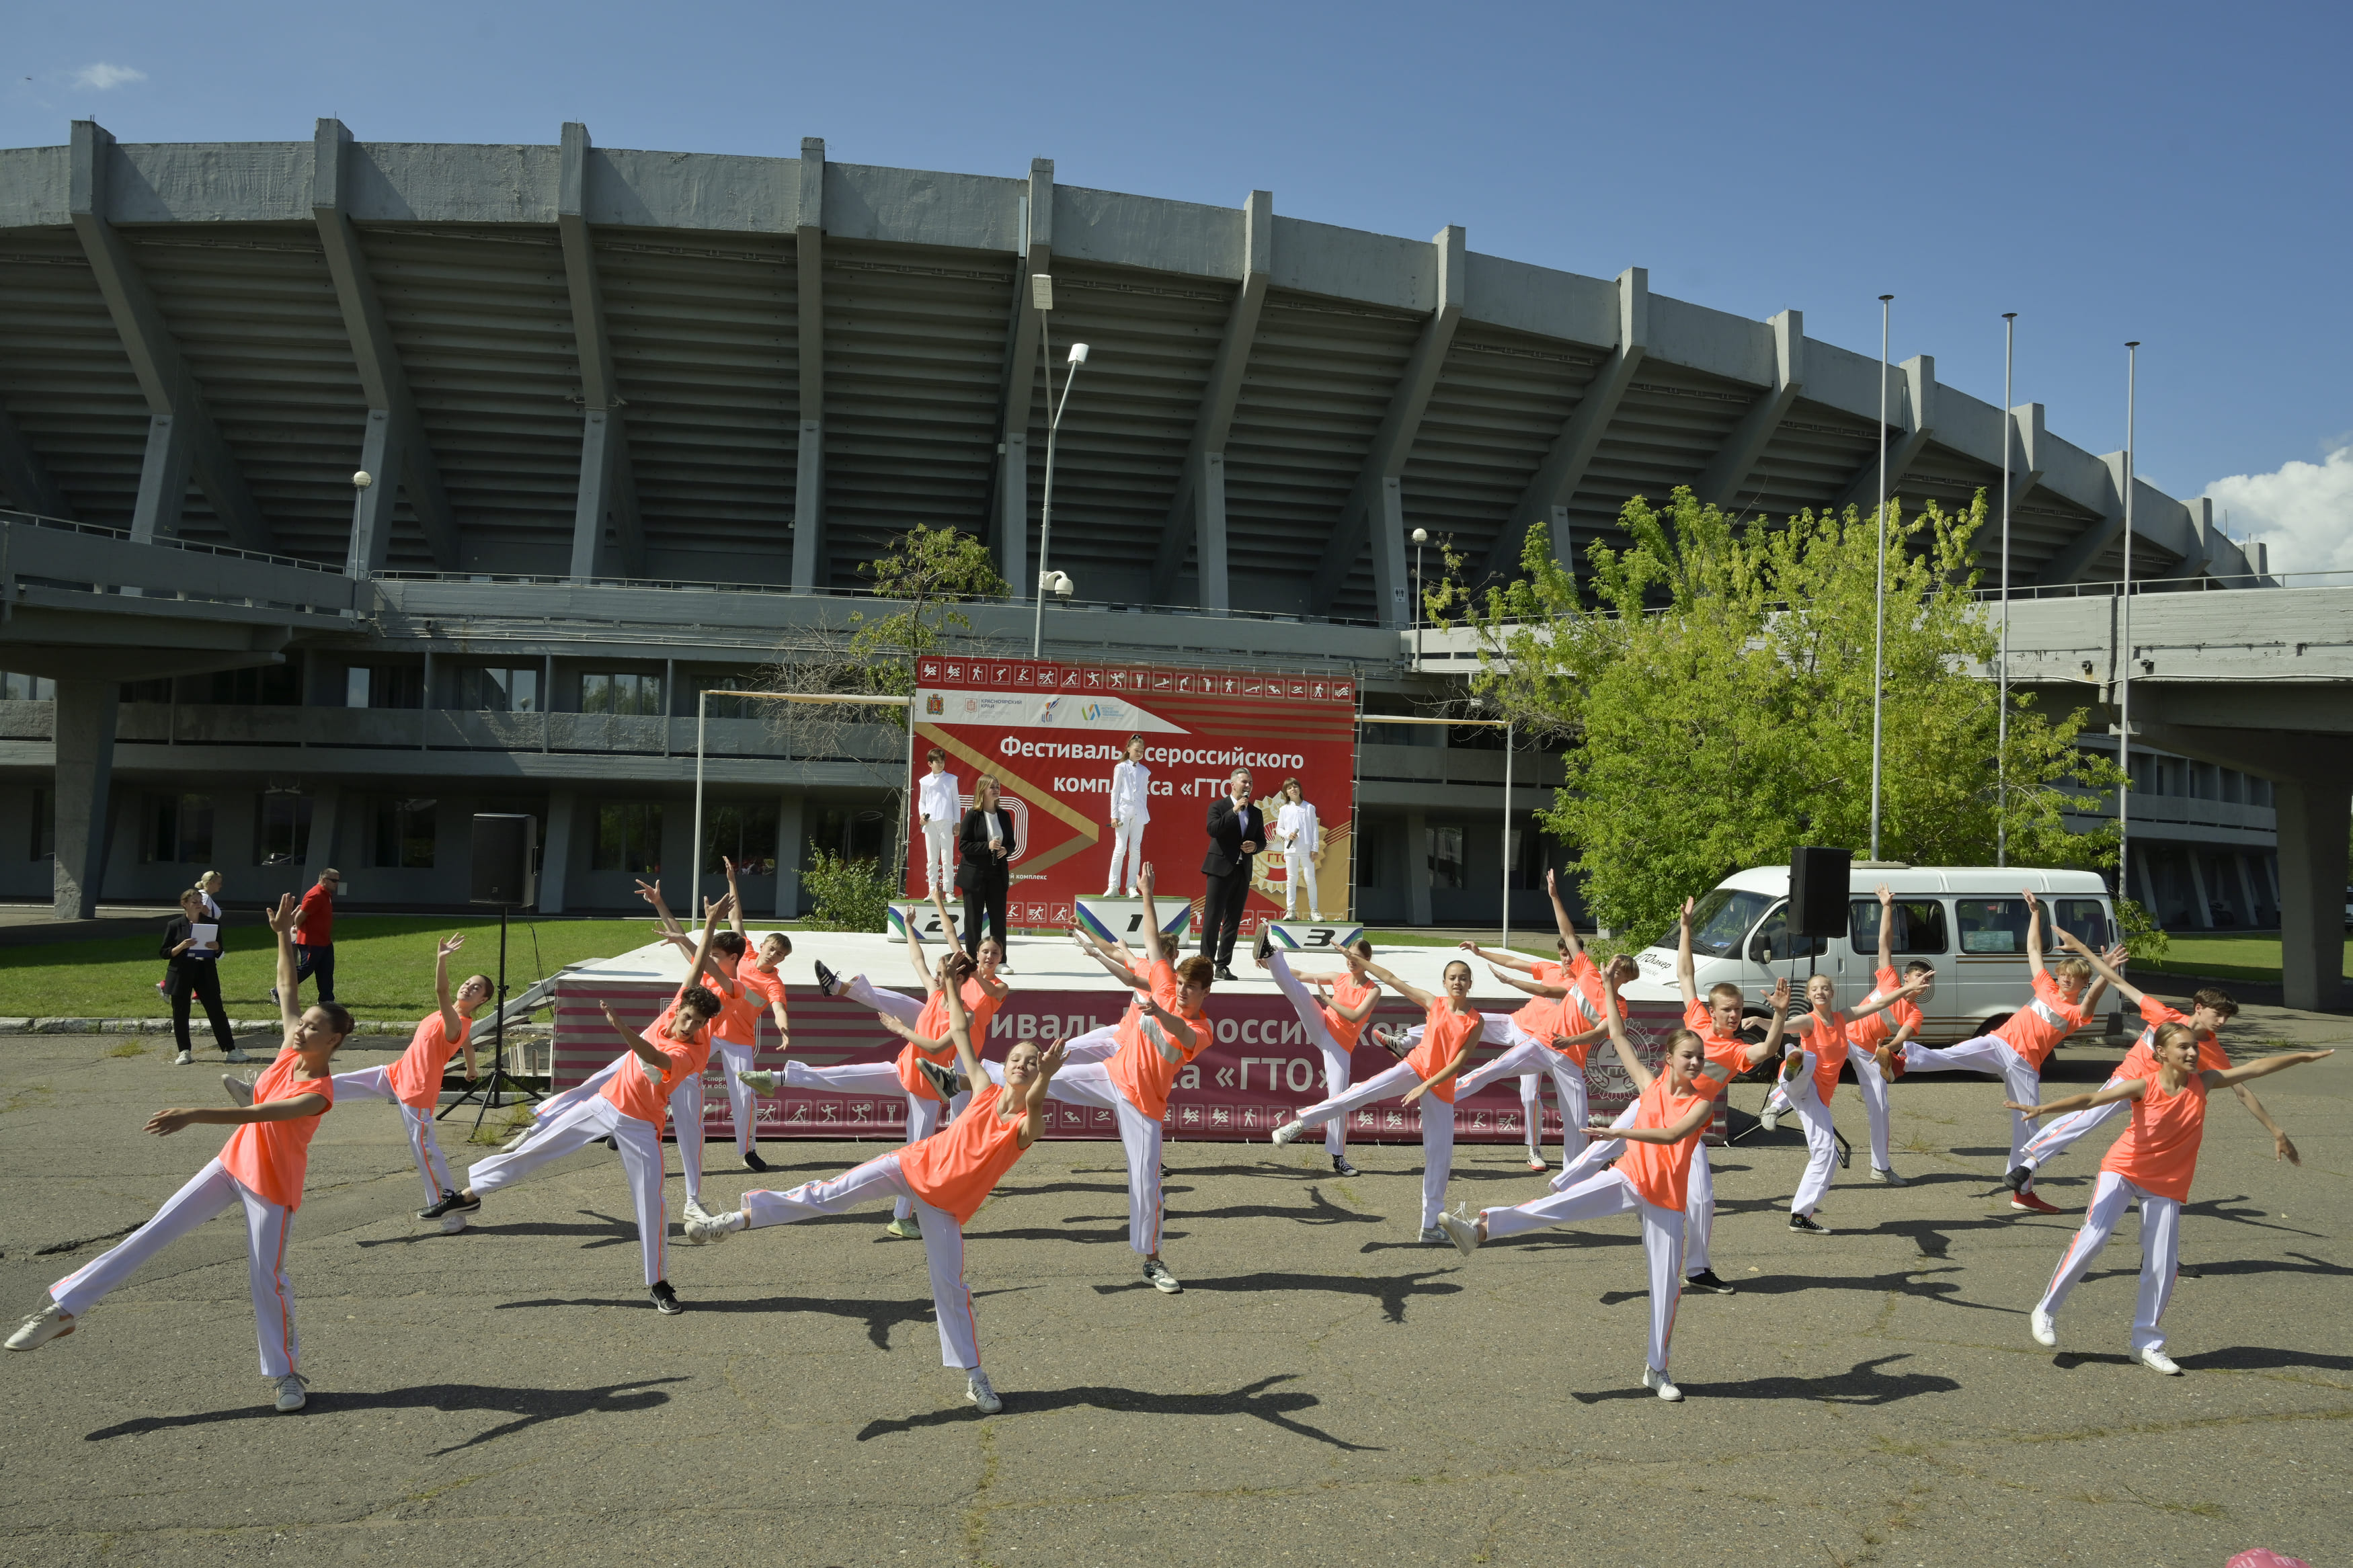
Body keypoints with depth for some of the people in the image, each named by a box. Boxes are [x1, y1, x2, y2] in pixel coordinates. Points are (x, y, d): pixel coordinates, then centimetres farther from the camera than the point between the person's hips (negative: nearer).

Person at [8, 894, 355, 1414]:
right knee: (155, 1231, 1)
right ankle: (66, 1307, 5)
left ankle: (287, 1371, 14)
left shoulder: (319, 1093, -26)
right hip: (232, 1163, 7)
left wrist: (194, 1114, -47)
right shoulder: (290, 1051, -6)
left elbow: (256, 1114, -39)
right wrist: (283, 936, -9)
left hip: (272, 1186, -6)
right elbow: (287, 991, 0)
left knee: (267, 1280, -2)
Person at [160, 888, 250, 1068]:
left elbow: (219, 952, 13)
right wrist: (181, 947, -18)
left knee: (217, 1012, -1)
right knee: (180, 1014, 4)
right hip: (181, 975, -1)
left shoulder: (212, 924, 7)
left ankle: (230, 1051, 1)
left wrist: (216, 947, -10)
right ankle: (185, 1052, 16)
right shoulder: (175, 925, 0)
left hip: (206, 972, 1)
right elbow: (163, 953, -1)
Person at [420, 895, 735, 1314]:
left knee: (651, 1200, -5)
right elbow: (697, 967, -5)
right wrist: (711, 924, -11)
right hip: (604, 1105, 5)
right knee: (533, 1149, 4)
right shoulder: (672, 1013, -7)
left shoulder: (690, 1052, -24)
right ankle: (470, 1193, 19)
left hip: (640, 1127, -5)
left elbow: (654, 1058, -45)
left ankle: (659, 1283, 7)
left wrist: (621, 1027, -58)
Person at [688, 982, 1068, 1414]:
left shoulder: (1027, 1126, -12)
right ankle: (740, 1218, -10)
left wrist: (1045, 1079, -58)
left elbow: (1033, 1104, -38)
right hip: (913, 1166, 2)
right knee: (828, 1194, -13)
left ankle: (975, 1378, 12)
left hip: (945, 1206, -2)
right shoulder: (985, 1091, -3)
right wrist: (951, 986, 2)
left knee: (950, 1286, 0)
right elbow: (960, 1032, 3)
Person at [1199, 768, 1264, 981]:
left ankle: (1223, 965, 10)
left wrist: (1255, 847, -5)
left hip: (1243, 872, 5)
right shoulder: (1218, 806, 0)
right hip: (1221, 869, -5)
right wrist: (1234, 810, -19)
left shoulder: (1256, 813, 14)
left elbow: (1262, 840, 18)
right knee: (1213, 918, -7)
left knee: (1233, 922, 6)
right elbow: (1213, 830, -16)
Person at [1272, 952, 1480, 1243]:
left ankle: (1431, 1224, 12)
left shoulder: (1476, 1022, -3)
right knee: (1365, 1091, -28)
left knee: (1441, 1155, 2)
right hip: (1415, 1068, -1)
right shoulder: (1433, 1003, 1)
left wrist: (1426, 1087, -17)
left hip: (1441, 1088, 1)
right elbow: (1392, 980, 4)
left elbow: (1459, 1062, -9)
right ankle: (1302, 1122, -28)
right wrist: (1361, 963, 0)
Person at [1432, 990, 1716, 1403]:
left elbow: (1673, 1134, -23)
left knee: (1668, 1283, 3)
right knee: (1559, 1205, -22)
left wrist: (1620, 1132, -32)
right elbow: (1617, 1035, 7)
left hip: (1667, 1199, 0)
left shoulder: (1703, 1103, -4)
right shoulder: (1651, 1085, 3)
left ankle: (1657, 1369, 17)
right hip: (1629, 1178, 1)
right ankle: (1480, 1228, -34)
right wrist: (1610, 985, 8)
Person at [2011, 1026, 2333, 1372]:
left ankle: (2148, 1344, 16)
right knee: (2092, 1238, -17)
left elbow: (2256, 1068, 2)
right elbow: (2090, 1100, -25)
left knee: (2162, 1267, 1)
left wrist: (2303, 1056, 7)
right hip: (2123, 1171, -4)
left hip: (2167, 1186, 4)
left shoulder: (2203, 1083, -6)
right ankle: (2046, 1311, -4)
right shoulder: (2144, 1087, -17)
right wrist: (2042, 1109, -38)